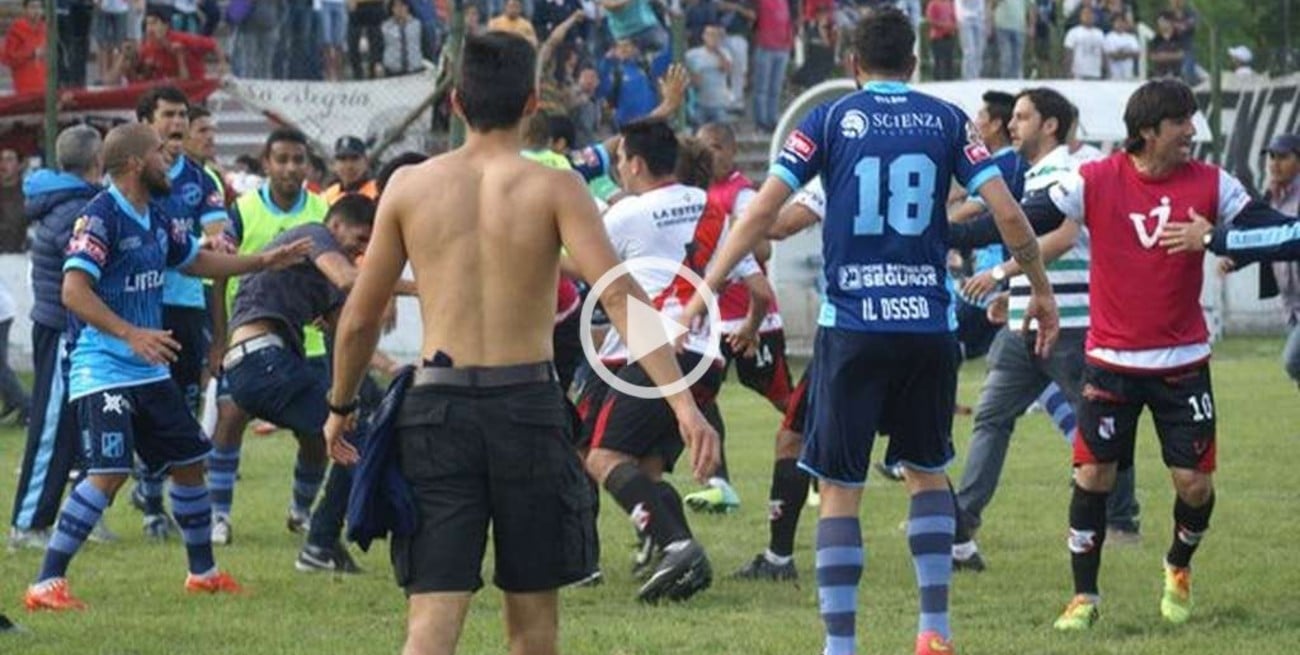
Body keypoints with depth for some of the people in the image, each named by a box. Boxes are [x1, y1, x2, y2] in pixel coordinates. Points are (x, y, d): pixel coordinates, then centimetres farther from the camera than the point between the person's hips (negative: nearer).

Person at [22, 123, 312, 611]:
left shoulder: (155, 219, 11)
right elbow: (74, 291, -26)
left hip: (149, 370, 9)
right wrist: (131, 335, -33)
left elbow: (199, 260, 30)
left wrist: (265, 261, 27)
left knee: (189, 460, 15)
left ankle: (203, 571, 32)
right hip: (102, 368, -9)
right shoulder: (101, 218, -16)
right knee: (109, 473, -20)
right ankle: (46, 584, -18)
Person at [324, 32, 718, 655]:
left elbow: (360, 317, 10)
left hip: (436, 411, 1)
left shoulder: (409, 186, 4)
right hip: (528, 405, -1)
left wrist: (340, 406, 26)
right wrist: (684, 402, -17)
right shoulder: (554, 189, -3)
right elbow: (620, 295, -14)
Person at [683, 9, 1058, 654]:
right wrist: (1042, 291, 13)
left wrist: (705, 291, -2)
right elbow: (1007, 213, -1)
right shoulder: (947, 122, 5)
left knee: (840, 491, 4)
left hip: (851, 328, -2)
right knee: (927, 472, 21)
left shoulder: (829, 121, 1)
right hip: (928, 327, 2)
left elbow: (762, 211, -6)